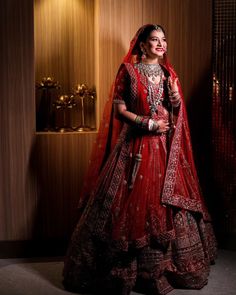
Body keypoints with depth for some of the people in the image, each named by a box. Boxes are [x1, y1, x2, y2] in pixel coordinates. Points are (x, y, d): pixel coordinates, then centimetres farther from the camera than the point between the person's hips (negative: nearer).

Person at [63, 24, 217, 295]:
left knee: (166, 201, 6)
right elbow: (119, 109, -5)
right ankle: (121, 268, 11)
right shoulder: (128, 70, -1)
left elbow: (175, 113, 16)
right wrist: (148, 123, -14)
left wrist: (176, 100, -5)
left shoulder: (168, 72, 12)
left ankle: (169, 265, 21)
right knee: (133, 201, -3)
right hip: (135, 146, -4)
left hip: (165, 146, 4)